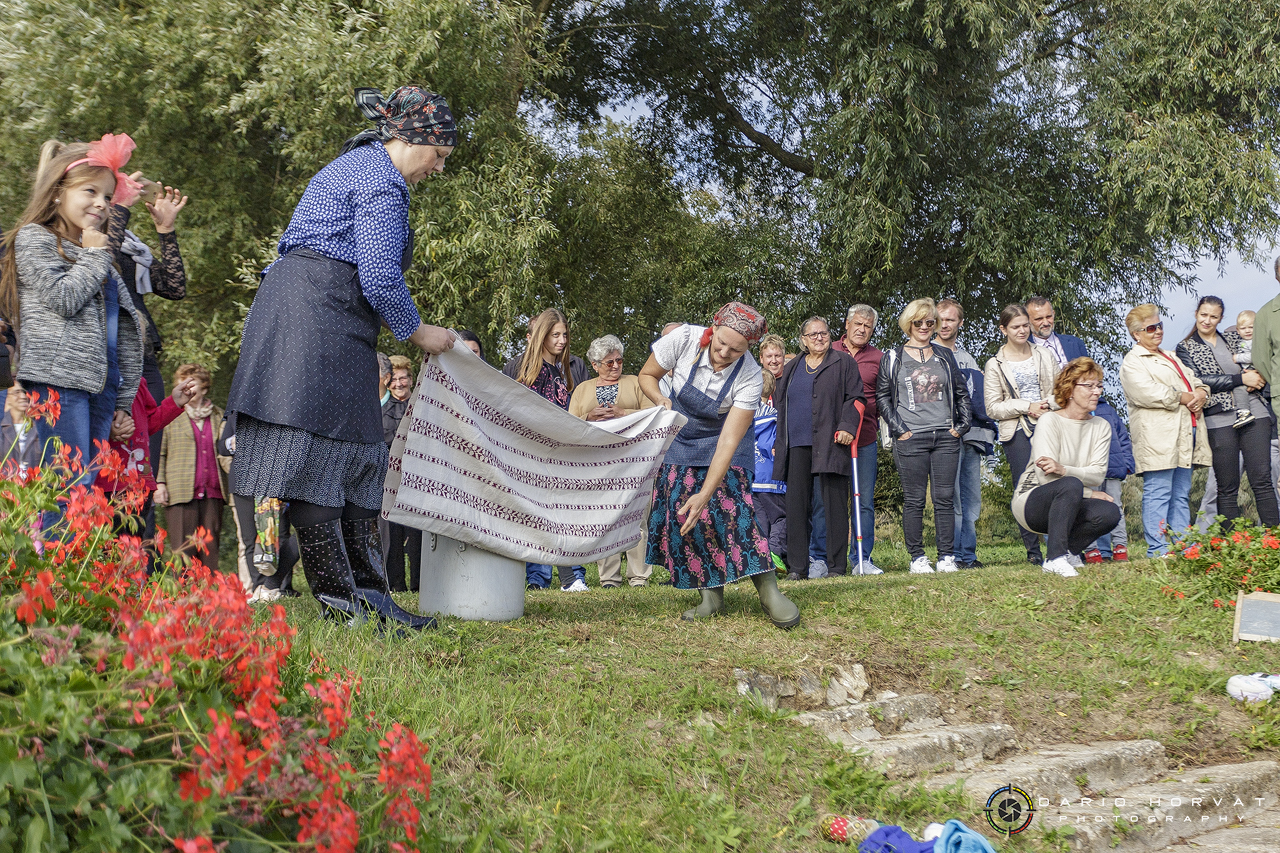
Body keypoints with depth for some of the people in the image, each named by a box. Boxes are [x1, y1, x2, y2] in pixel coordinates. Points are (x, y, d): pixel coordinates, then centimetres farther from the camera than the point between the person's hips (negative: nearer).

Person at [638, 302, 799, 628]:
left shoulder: (750, 377, -29)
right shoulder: (684, 339, -25)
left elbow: (728, 441, -33)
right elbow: (647, 375, -5)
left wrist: (705, 494, -39)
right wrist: (661, 401, -27)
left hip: (724, 440, -3)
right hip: (680, 438, 3)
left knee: (728, 507, -20)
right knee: (682, 513, -9)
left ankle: (769, 592, -15)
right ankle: (711, 595, -1)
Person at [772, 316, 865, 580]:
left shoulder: (844, 364, 9)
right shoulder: (791, 370, 20)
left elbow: (856, 398, 2)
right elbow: (780, 407, 24)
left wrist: (847, 427, -12)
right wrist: (778, 444, 17)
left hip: (830, 444, -4)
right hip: (797, 445, 4)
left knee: (835, 503, -3)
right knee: (796, 504, -1)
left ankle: (836, 565, 0)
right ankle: (797, 566, 3)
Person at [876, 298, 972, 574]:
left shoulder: (945, 355, 15)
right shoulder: (893, 358, 6)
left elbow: (962, 393, 17)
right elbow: (882, 397, 2)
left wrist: (962, 425, 6)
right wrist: (899, 429, -6)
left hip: (946, 437, 3)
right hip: (911, 439, -2)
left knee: (945, 498, 0)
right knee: (914, 500, -2)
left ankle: (947, 557, 4)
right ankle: (917, 558, 3)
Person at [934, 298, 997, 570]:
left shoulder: (967, 357, 22)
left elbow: (979, 397, 23)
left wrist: (986, 432, 11)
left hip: (971, 435, 6)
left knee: (972, 499, 5)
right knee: (952, 499, -9)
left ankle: (968, 554, 9)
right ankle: (955, 555, -6)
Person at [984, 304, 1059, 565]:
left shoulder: (1045, 356, 14)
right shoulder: (995, 365, 5)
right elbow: (993, 408, 0)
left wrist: (1049, 404, -5)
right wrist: (1027, 407, -9)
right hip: (1017, 434, -2)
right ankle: (1033, 551, 5)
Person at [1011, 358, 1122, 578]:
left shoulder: (1101, 427, 7)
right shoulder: (1050, 421, -9)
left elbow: (1098, 474, -8)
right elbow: (1046, 476, -17)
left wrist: (1063, 470, -28)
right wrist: (1090, 493, -15)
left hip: (1070, 505, 5)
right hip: (1031, 502, -5)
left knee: (1110, 513, -25)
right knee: (1070, 485, -36)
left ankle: (1066, 551, -3)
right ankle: (1056, 558, -33)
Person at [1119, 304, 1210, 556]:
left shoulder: (1170, 357, 27)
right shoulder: (1132, 362, -2)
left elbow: (1194, 380, 25)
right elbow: (1146, 392, -17)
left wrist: (1199, 394, 0)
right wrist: (1183, 397, -11)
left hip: (1185, 433, 8)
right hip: (1157, 438, -8)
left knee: (1181, 494, 8)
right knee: (1158, 493, -9)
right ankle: (1157, 549, -9)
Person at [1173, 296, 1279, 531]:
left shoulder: (1233, 339, 18)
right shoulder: (1185, 348, 7)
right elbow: (1198, 380, -8)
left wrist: (1257, 377, -2)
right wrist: (1241, 379, -10)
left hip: (1254, 413, 3)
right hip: (1219, 421, -3)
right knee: (1227, 488, -1)